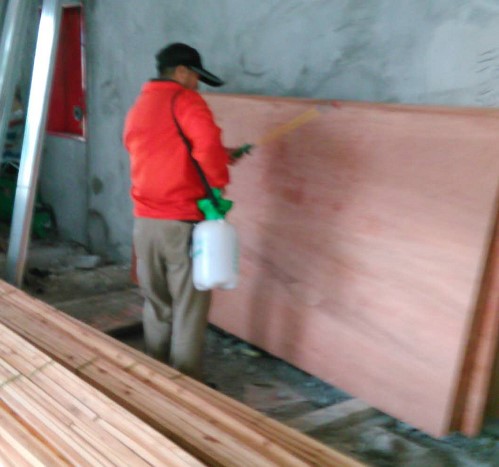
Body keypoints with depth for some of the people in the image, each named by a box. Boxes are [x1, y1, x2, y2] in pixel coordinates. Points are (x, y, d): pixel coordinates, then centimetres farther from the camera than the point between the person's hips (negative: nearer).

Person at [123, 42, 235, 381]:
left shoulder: (138, 108, 17)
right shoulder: (185, 100, -7)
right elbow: (208, 146, -26)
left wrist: (223, 157, 23)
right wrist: (219, 183, -11)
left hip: (145, 221, 7)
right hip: (183, 223, -7)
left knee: (156, 305, 18)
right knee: (189, 310, 4)